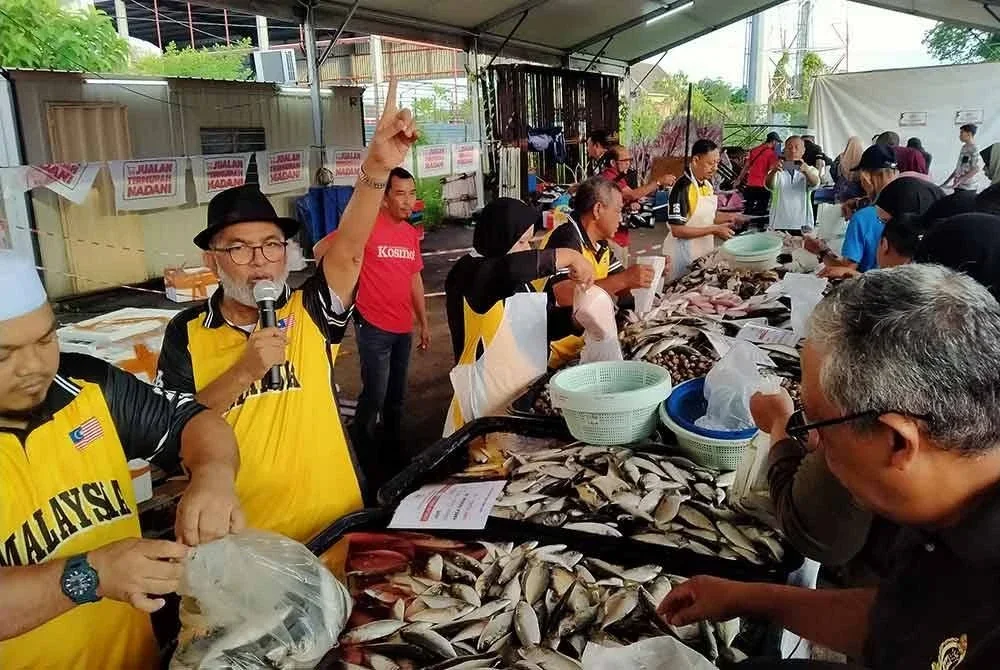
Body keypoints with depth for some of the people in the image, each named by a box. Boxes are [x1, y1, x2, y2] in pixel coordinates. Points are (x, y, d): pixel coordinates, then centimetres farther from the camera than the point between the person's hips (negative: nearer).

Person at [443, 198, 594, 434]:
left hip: (527, 395, 8)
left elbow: (539, 326, 18)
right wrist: (569, 256, -26)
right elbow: (511, 267, -37)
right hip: (485, 401, -8)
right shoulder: (469, 273, -16)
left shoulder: (519, 281, 11)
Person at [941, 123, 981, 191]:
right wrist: (946, 182, 17)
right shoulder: (964, 148, 14)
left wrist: (959, 181, -21)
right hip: (958, 187, 8)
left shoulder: (974, 150, -11)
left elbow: (976, 170, -17)